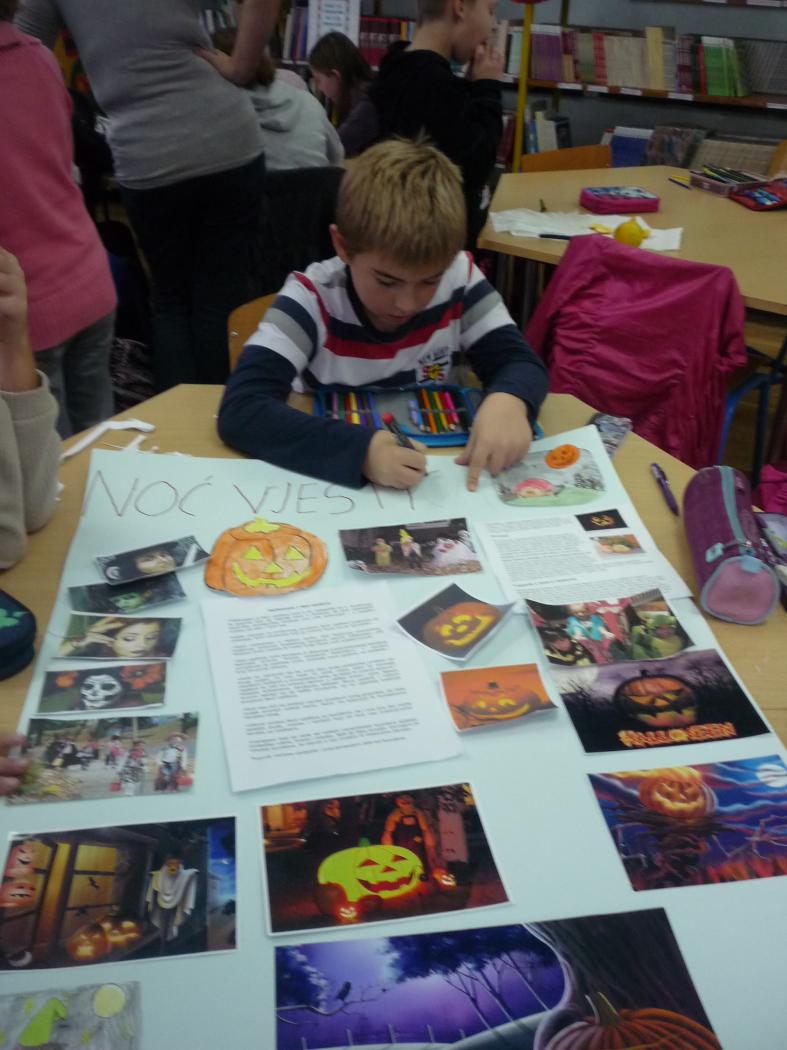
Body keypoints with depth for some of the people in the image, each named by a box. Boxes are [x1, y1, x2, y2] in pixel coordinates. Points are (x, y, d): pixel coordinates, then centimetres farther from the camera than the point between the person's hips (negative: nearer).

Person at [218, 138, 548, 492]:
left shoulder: (458, 278, -11)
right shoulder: (312, 299, -19)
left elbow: (519, 362, -7)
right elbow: (239, 410, -28)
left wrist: (507, 401, -31)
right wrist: (361, 449, -42)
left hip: (439, 479, 3)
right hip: (332, 482, -2)